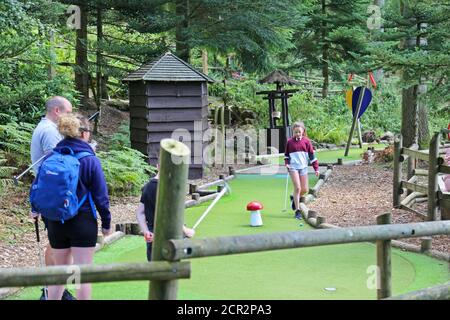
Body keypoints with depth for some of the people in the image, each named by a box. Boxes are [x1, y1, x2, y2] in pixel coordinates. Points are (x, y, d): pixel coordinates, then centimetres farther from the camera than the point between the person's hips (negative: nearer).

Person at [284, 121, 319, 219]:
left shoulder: (306, 141, 3)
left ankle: (295, 198, 35)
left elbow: (311, 154, 5)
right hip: (293, 167, -2)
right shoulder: (290, 141, 1)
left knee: (305, 189, 3)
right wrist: (286, 163, -2)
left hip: (303, 167, 2)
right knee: (297, 188, -11)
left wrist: (316, 168, 2)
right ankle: (297, 211, -6)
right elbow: (286, 154, 14)